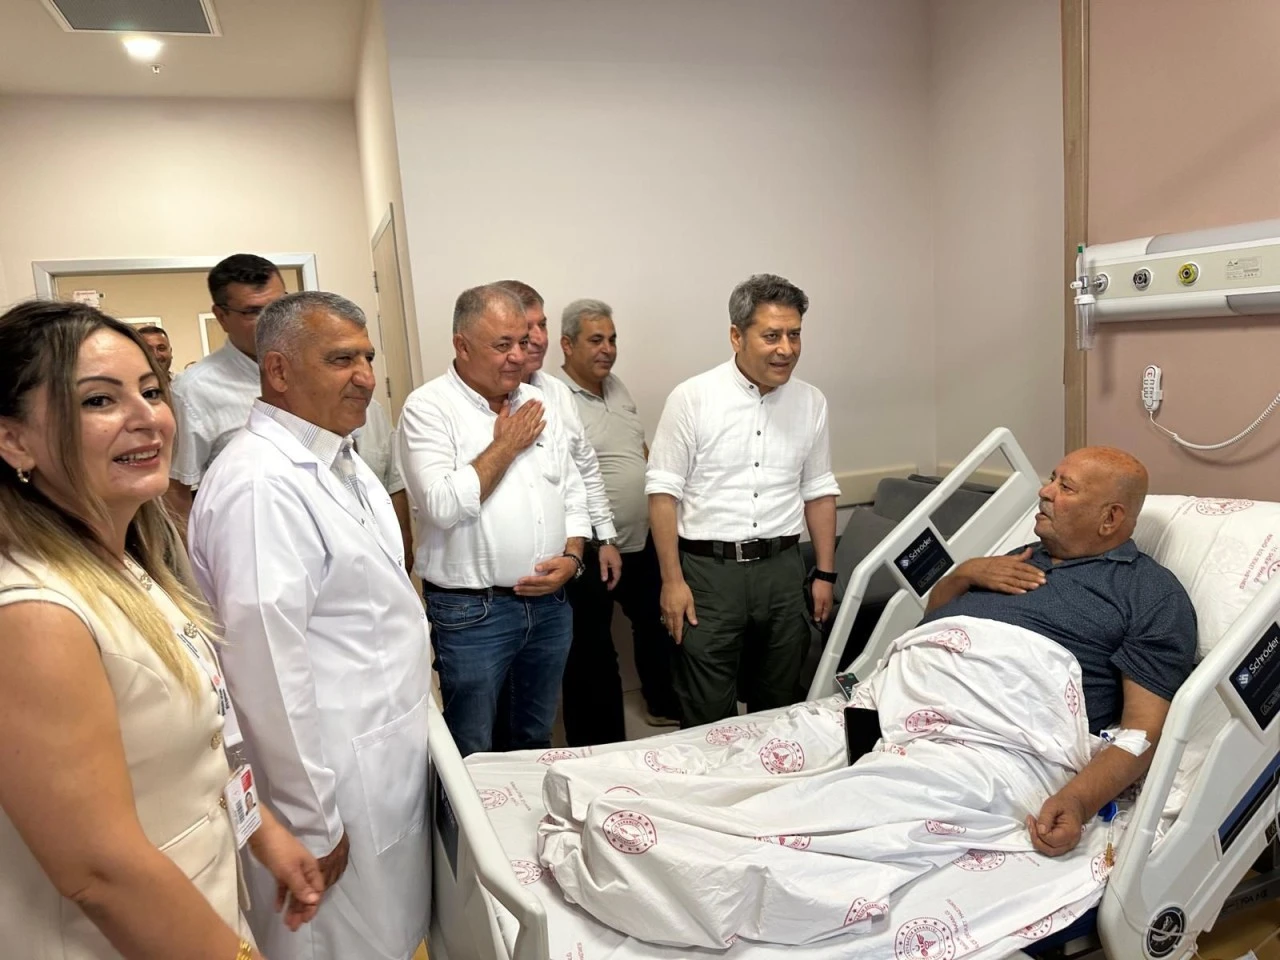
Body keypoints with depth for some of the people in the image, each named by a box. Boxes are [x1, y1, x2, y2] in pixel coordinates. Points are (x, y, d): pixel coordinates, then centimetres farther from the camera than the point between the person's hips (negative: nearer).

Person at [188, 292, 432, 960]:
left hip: (393, 754, 9)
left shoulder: (339, 458, 7)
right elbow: (267, 667, -25)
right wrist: (310, 824, -19)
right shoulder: (259, 484, -24)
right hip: (336, 780, -9)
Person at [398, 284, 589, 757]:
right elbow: (443, 505, -22)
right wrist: (505, 445, -13)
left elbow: (572, 494, 13)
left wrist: (571, 558, -3)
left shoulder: (536, 403, 9)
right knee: (473, 754, 10)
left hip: (549, 603, 6)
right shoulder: (428, 408, -9)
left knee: (537, 740, 22)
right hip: (472, 612, -5)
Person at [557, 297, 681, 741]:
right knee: (591, 654, 8)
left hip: (643, 542, 8)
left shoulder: (617, 387, 10)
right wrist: (585, 550, -22)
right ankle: (599, 749, 24)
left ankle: (665, 706, 45)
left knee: (659, 625, 23)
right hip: (591, 553, -8)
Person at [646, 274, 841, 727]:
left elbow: (819, 492, 12)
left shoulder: (811, 402, 6)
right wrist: (672, 580, -10)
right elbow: (664, 491, -7)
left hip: (782, 568, 4)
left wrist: (825, 575, 10)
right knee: (708, 717, 5)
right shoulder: (692, 398, -7)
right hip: (708, 569, -4)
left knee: (778, 708, 17)